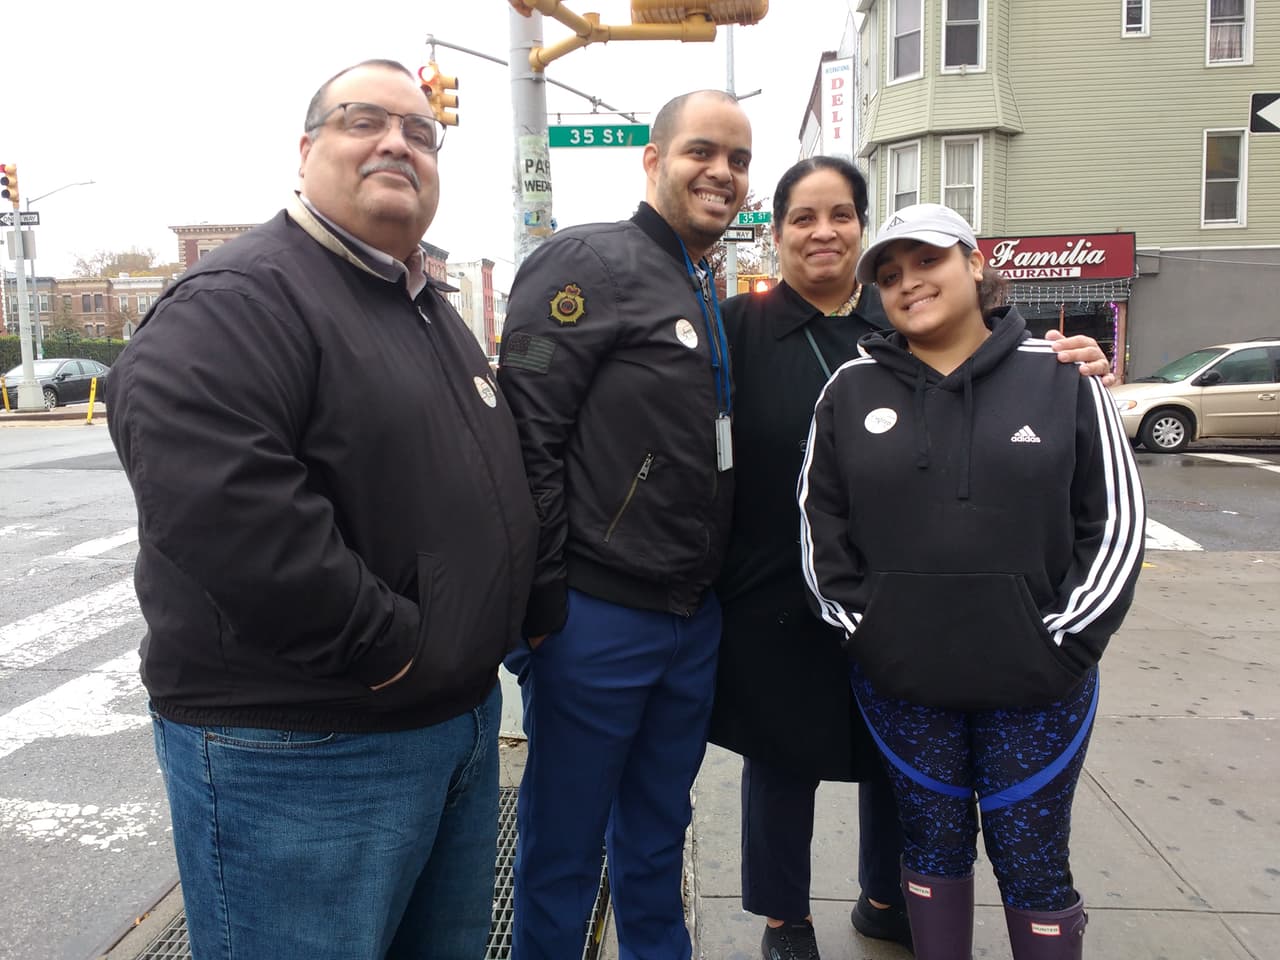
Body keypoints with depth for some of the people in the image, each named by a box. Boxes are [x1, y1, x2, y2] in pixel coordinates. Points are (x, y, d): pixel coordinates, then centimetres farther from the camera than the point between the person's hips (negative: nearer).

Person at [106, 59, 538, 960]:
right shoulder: (235, 301, -16)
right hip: (299, 751, -8)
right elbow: (218, 505, -31)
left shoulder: (430, 310, 14)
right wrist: (384, 646, -24)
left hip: (463, 717, 9)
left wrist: (499, 621, 12)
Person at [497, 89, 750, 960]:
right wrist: (544, 598, -19)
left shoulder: (712, 301, 15)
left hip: (692, 621, 8)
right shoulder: (590, 262, -10)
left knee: (658, 835, 23)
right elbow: (528, 431, -18)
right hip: (596, 618, -7)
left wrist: (710, 590, 14)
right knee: (562, 850, 10)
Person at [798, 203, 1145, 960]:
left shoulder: (1061, 377, -1)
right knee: (932, 843, 16)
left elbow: (1116, 520, -1)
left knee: (1032, 859, 10)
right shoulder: (852, 389, 3)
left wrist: (1065, 643, -7)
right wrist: (858, 629, -2)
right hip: (899, 679, 1)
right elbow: (820, 520, 4)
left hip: (1035, 678, -1)